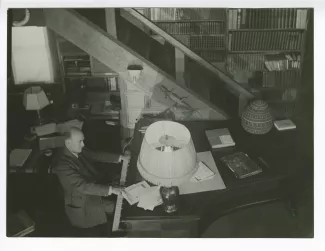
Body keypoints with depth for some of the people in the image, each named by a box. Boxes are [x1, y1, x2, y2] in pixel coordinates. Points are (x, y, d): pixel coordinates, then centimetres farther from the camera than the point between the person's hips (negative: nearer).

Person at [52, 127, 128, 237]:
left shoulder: (78, 150, -7)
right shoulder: (62, 165, -32)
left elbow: (97, 156, 8)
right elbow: (83, 186, -37)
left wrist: (120, 157, 4)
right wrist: (110, 189, -39)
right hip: (82, 202, -8)